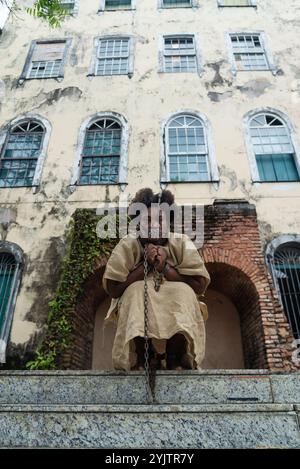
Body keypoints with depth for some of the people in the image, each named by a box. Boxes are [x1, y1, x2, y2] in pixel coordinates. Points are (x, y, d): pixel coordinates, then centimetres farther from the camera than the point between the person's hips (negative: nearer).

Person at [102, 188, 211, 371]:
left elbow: (200, 286, -11)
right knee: (136, 290, -29)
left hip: (177, 307, 1)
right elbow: (112, 289, -10)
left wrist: (165, 267, -19)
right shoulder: (128, 245, -4)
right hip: (136, 306, 0)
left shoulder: (181, 243, -4)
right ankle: (139, 361, -20)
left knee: (184, 292, -28)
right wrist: (145, 265, -17)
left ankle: (176, 362, -21)